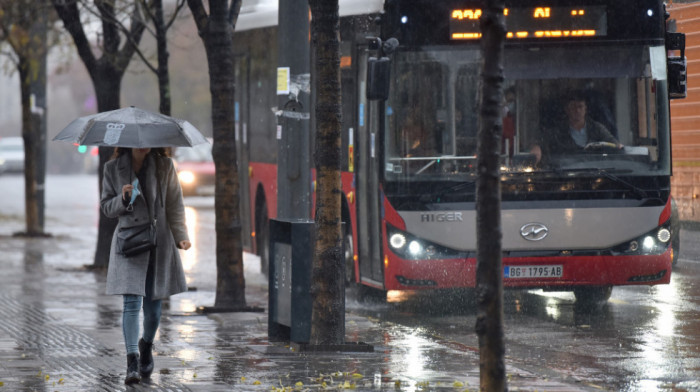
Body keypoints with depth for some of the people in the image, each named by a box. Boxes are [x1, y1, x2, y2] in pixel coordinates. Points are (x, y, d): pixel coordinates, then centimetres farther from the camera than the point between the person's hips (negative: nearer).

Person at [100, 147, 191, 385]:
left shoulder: (164, 166, 3)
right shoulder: (113, 168, 1)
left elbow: (175, 204, 5)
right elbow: (106, 206, 6)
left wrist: (181, 236, -6)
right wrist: (123, 199, -15)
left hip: (159, 242, 1)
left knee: (153, 305, 7)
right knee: (132, 302, -13)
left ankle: (146, 346, 35)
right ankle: (132, 362, -17)